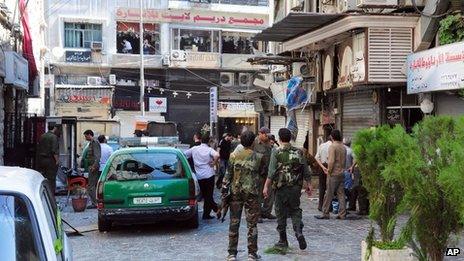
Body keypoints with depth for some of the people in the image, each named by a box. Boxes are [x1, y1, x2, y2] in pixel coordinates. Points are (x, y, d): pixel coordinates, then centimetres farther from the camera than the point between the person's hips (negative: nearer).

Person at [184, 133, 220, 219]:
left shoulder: (194, 149, 2)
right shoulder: (209, 150, -7)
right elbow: (217, 155, -27)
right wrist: (214, 163, -11)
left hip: (199, 176, 3)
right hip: (209, 175, -3)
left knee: (205, 195, 14)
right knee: (208, 195, 6)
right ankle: (206, 214, 2)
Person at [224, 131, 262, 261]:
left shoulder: (234, 155, -2)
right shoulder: (257, 157, -4)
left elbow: (228, 174, -3)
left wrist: (224, 190, 1)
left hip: (235, 192, 1)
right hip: (251, 193, -1)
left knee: (234, 223, 7)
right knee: (252, 224, 5)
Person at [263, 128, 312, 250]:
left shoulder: (276, 152, -8)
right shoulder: (299, 152, 4)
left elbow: (271, 172, -12)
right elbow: (306, 171, 7)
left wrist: (266, 187, -7)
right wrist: (308, 185, 17)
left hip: (281, 187, -3)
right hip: (296, 187, 3)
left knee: (281, 214, 8)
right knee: (295, 210, 14)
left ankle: (283, 240, 15)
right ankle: (299, 231, -10)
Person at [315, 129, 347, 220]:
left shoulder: (332, 146, -12)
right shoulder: (343, 147, 10)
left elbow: (331, 161, -19)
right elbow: (344, 160, 15)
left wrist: (328, 171, -8)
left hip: (333, 174, -7)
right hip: (342, 173, 7)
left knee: (329, 194, -1)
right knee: (341, 194, 8)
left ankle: (325, 213, 4)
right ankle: (342, 214, 8)